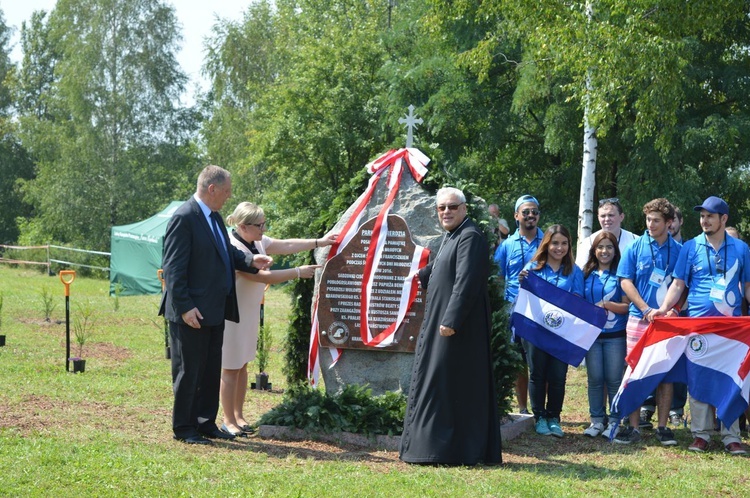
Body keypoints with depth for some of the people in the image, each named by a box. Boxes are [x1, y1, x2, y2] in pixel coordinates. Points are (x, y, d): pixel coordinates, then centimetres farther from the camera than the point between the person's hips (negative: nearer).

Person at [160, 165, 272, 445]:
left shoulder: (214, 217, 12)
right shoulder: (184, 218, -16)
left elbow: (226, 253, 24)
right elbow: (173, 268, -19)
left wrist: (250, 262, 6)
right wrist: (184, 307, -22)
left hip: (214, 311, 9)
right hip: (191, 313, -9)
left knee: (211, 371, 15)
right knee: (189, 372, 1)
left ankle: (205, 423, 25)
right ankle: (183, 428, 12)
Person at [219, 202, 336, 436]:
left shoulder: (257, 241, 1)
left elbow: (285, 245, 10)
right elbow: (263, 276, -27)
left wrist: (319, 242, 7)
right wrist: (298, 272, -20)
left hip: (250, 312, 9)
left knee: (243, 365, 13)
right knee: (231, 368, -1)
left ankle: (238, 415, 22)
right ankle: (228, 421, 7)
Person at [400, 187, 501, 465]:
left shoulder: (470, 237, -16)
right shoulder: (451, 237, 16)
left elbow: (466, 282, -24)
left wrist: (451, 320, -28)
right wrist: (423, 275, 56)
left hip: (458, 327, -10)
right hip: (442, 323, 10)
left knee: (450, 386, -8)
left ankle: (449, 450, -4)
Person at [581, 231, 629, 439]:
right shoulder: (586, 274, 10)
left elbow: (627, 306, -5)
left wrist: (606, 305, -18)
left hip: (615, 335, -3)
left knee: (614, 380, -1)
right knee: (594, 379, 5)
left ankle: (615, 421, 6)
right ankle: (596, 420, 12)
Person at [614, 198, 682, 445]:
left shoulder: (679, 251, 6)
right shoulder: (635, 248, 4)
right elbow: (626, 282, 1)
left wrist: (674, 309, -9)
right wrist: (647, 310, -8)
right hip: (639, 320, 0)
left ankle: (662, 426, 11)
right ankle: (633, 427, 5)